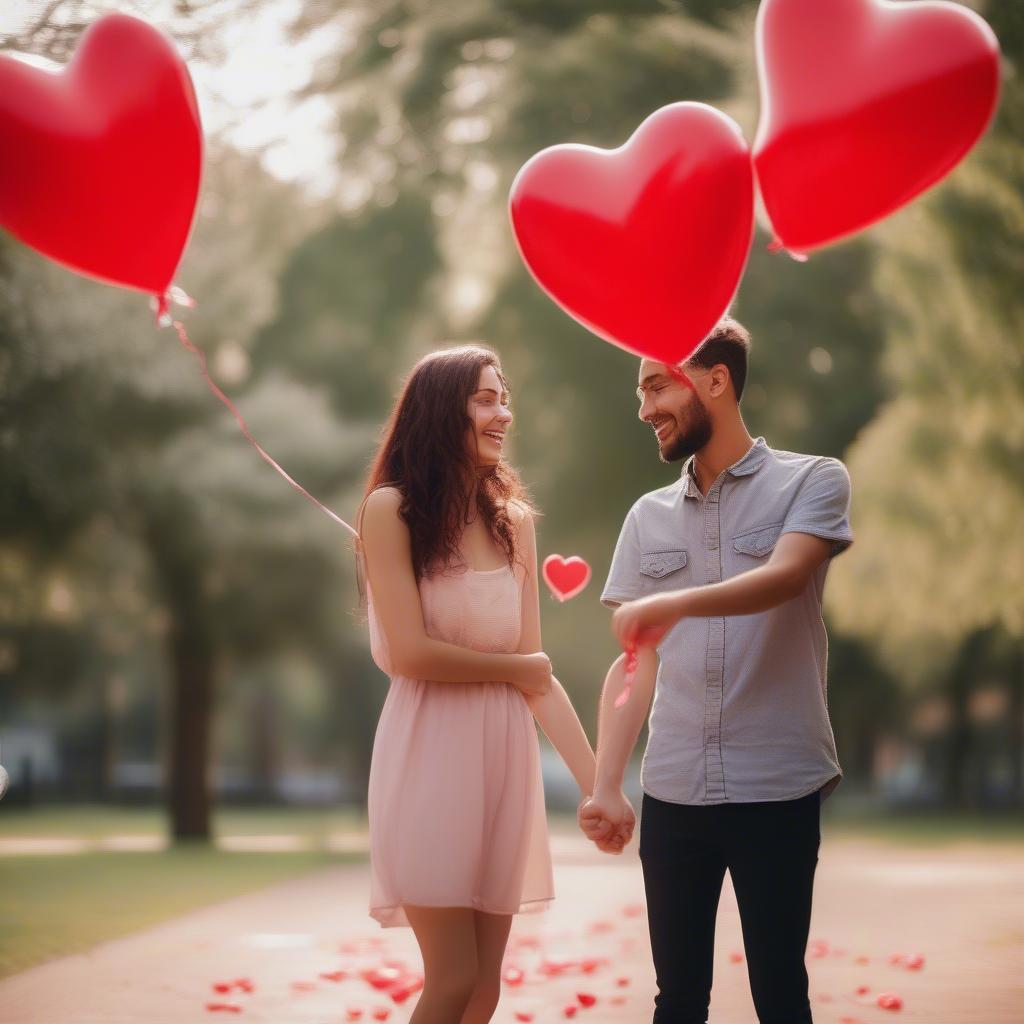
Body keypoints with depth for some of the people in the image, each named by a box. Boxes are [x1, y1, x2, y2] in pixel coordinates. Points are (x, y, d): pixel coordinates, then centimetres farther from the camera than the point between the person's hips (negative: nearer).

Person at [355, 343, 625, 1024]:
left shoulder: (514, 521, 11)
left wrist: (596, 782, 3)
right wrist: (516, 668, -1)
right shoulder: (392, 510, -6)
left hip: (505, 758, 6)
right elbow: (409, 653, -14)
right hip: (431, 755, -6)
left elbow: (538, 671, 9)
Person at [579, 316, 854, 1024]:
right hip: (672, 794, 4)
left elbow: (783, 577, -19)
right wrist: (606, 787, -2)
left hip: (779, 790, -4)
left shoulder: (812, 481, 0)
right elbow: (633, 662, 9)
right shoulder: (649, 517, 12)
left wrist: (673, 604, -36)